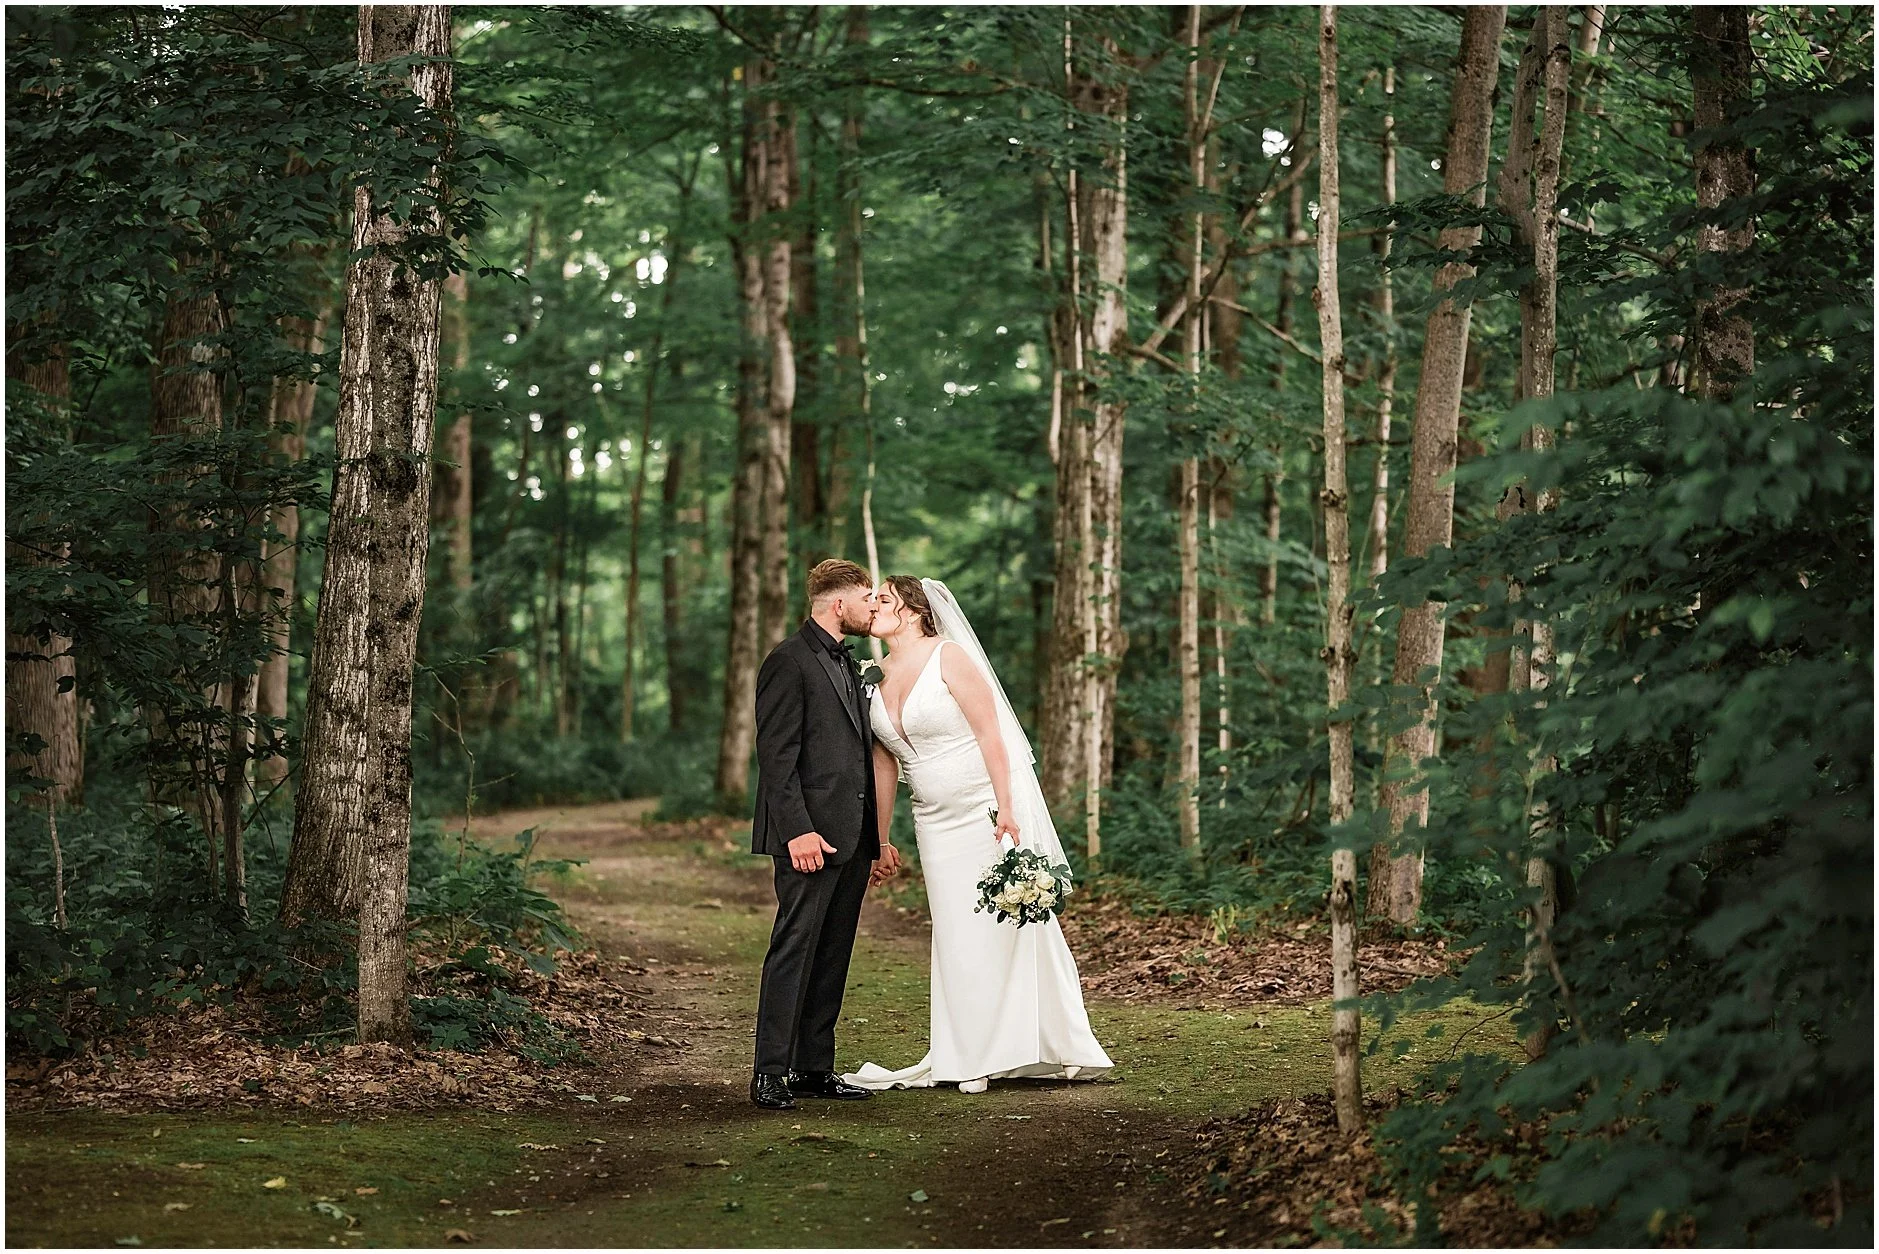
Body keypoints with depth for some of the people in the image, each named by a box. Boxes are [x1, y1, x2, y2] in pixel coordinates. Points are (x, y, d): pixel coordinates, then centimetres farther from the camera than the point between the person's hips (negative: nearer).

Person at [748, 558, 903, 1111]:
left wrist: (875, 837, 19)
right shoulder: (789, 661, -8)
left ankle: (816, 1068, 15)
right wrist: (798, 830, -22)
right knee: (793, 950, -8)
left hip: (852, 837, 9)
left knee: (832, 957, 10)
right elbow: (776, 754, -14)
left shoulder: (849, 665, 20)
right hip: (809, 836, -9)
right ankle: (771, 1075, -6)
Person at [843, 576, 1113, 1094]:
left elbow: (990, 734, -14)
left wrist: (1005, 810, -21)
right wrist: (882, 840, 13)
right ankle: (971, 1056, 11)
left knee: (1006, 927, -1)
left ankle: (1019, 1048, 9)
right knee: (956, 935, 6)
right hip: (936, 823, 6)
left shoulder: (949, 657, -11)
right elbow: (884, 763, 13)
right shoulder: (878, 677, 8)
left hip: (988, 812, -6)